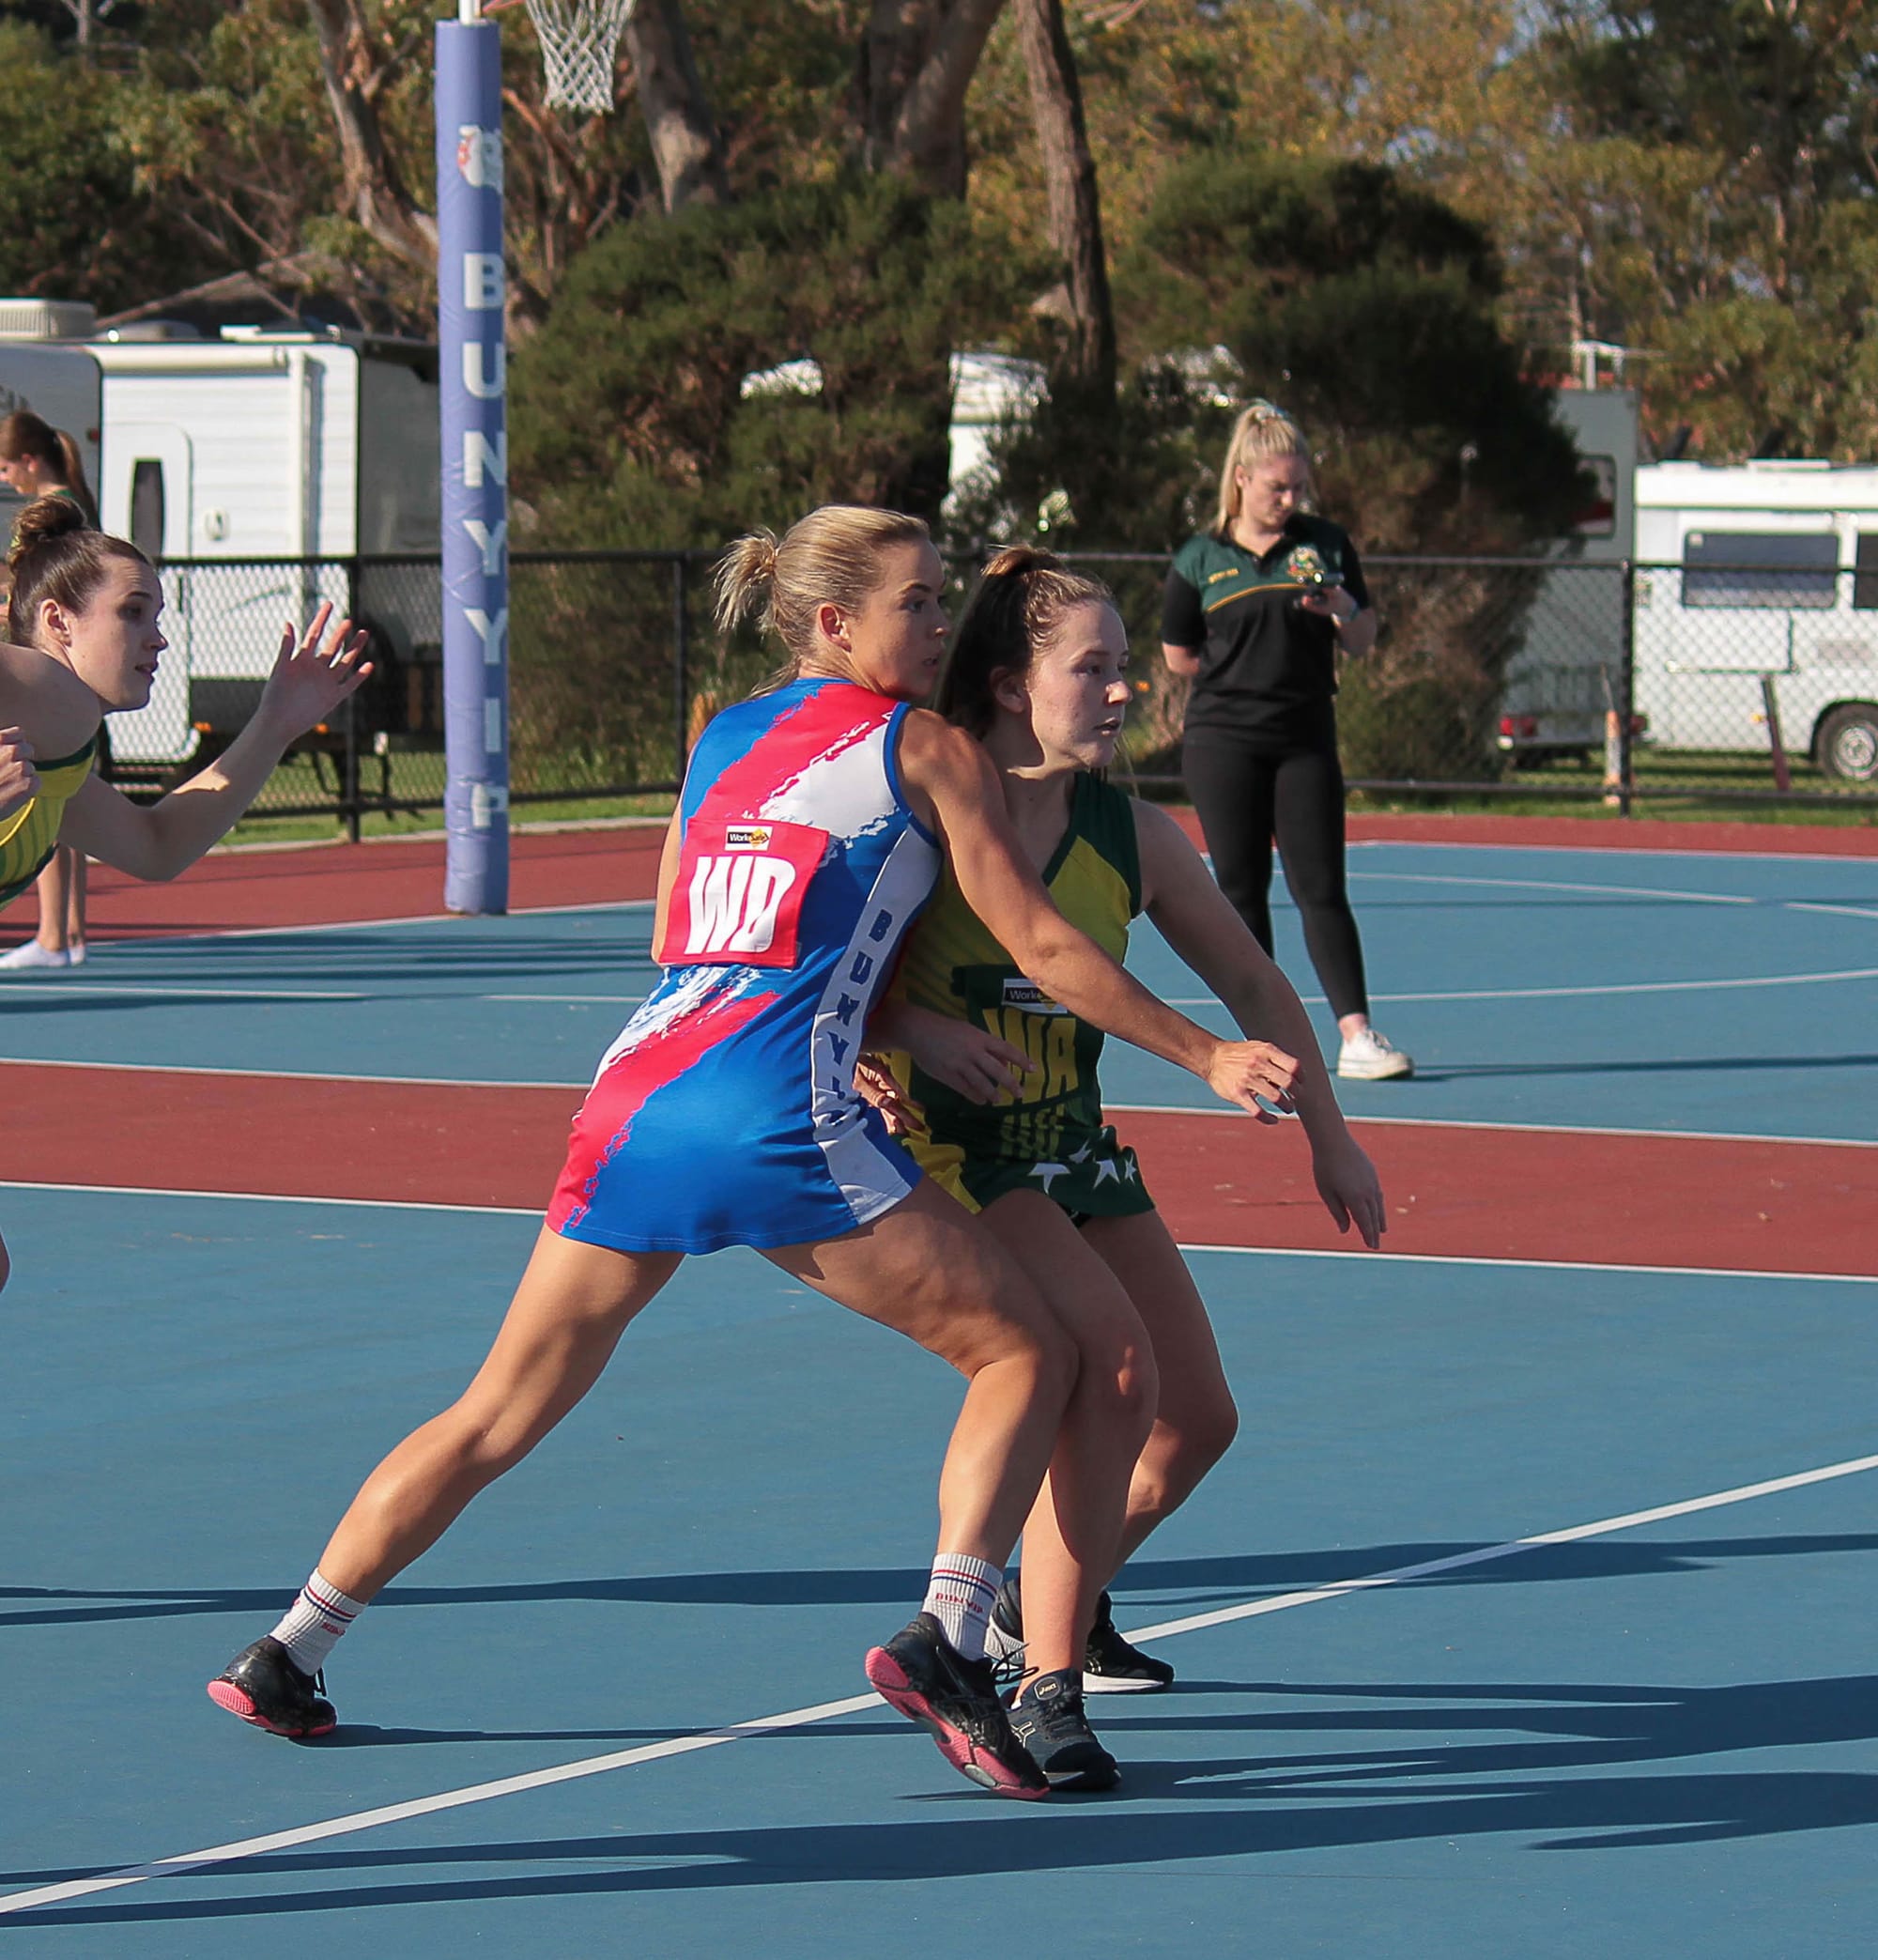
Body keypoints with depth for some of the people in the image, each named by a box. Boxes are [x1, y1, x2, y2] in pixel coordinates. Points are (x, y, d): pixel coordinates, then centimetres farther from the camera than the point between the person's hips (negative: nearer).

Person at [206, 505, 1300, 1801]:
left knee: (496, 1417, 15)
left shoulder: (721, 739, 22)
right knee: (1028, 1354, 6)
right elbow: (1040, 943, 3)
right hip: (782, 1118, -6)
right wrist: (1207, 1057, 9)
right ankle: (948, 1642, -11)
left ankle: (286, 1658, 16)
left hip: (636, 1098, 6)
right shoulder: (927, 747, 6)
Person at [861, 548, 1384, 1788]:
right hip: (947, 1151, -6)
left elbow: (1253, 985, 9)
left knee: (1198, 1419, 6)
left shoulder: (1131, 835, -2)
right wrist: (916, 1027, -28)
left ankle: (1045, 1607, 33)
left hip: (1074, 1148, 6)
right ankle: (1046, 1688, -16)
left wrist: (1329, 1137, 9)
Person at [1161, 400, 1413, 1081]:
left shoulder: (1326, 545, 6)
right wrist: (1248, 666, 4)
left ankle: (1356, 1036, -11)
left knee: (1321, 889, -6)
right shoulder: (1199, 560, 3)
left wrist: (1344, 612, -12)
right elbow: (1178, 656, 9)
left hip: (1304, 742, 0)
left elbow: (1363, 642, 8)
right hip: (1222, 743, 0)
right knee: (1241, 890, 2)